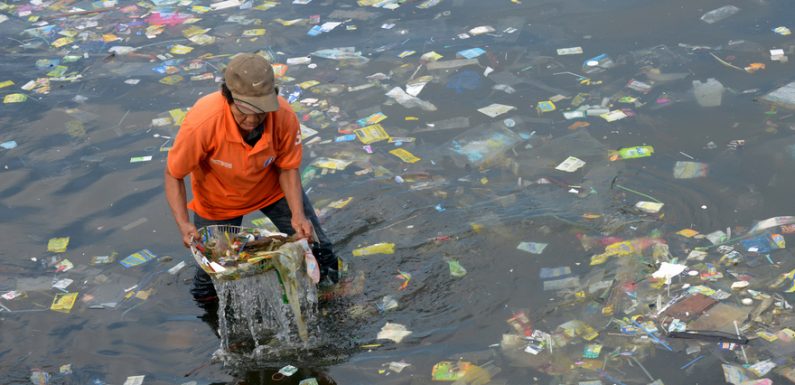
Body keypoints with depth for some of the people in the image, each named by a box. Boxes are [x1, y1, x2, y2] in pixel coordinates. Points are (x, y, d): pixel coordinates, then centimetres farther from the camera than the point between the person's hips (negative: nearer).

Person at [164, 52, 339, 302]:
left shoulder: (284, 116, -33)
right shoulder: (201, 122, -40)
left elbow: (288, 168, -14)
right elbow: (173, 175, -23)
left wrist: (298, 214, -27)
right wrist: (183, 224, -35)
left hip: (273, 187, 2)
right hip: (219, 201, -1)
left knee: (317, 250, 6)